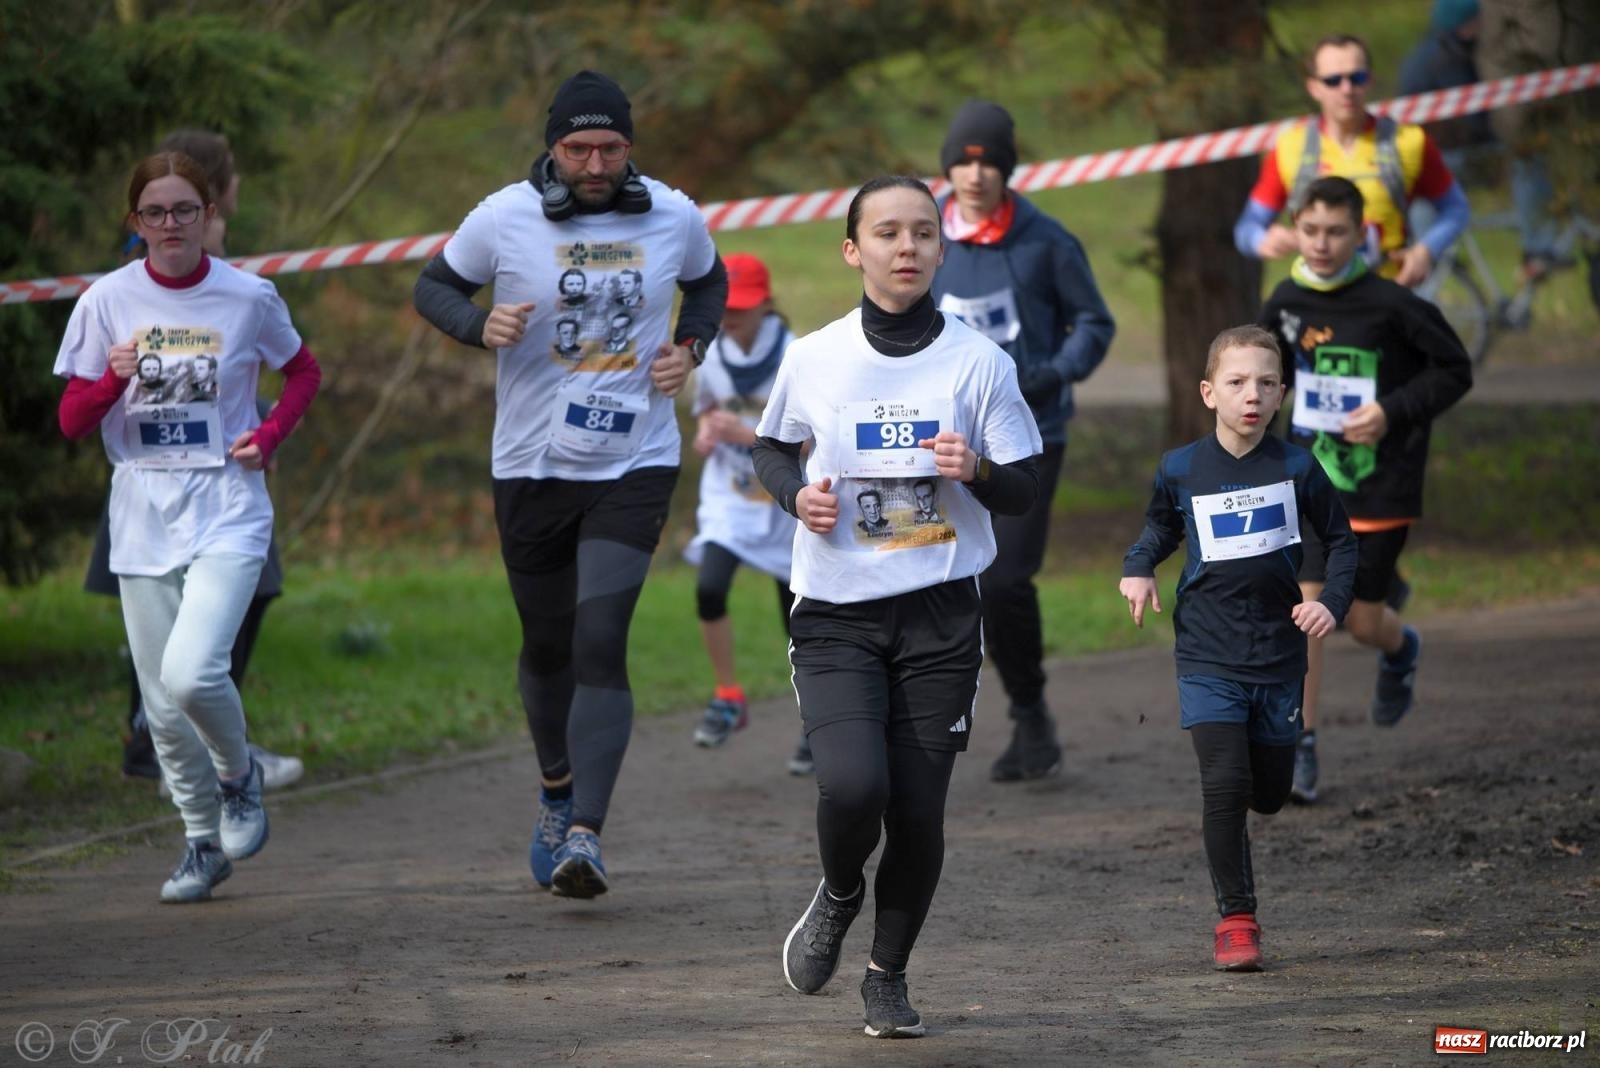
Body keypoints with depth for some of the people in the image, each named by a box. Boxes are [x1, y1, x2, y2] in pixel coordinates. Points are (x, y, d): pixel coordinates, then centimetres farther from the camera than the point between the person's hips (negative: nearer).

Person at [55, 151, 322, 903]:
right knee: (162, 707, 5)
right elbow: (71, 422, 2)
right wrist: (114, 377, -18)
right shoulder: (107, 301, 0)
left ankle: (238, 774, 9)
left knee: (190, 673, -21)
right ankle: (203, 841, 25)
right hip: (143, 520, 3)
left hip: (227, 512, -2)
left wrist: (270, 434, -1)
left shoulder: (248, 297, -2)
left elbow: (303, 371, 16)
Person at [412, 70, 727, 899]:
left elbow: (708, 281, 19)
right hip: (532, 465, 1)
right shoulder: (504, 219, -6)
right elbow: (434, 287, 7)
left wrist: (690, 347, 0)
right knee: (548, 645, 12)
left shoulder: (673, 219, -1)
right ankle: (558, 792, 39)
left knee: (600, 639, -16)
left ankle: (585, 834, -21)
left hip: (636, 465, -1)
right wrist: (481, 324, -14)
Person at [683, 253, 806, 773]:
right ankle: (728, 697, -2)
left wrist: (749, 435, -29)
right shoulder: (711, 355, -2)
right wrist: (706, 433, -9)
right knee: (709, 589, -21)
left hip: (786, 502, -3)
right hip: (728, 496, 3)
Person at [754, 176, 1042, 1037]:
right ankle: (838, 897, 16)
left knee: (917, 811, -1)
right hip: (834, 615, 0)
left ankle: (888, 973, 22)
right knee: (852, 786, -19)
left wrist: (977, 471, -18)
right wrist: (798, 494, -3)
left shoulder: (978, 362, -1)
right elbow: (771, 448, 18)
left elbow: (1024, 490, 4)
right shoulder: (813, 358, 1)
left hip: (940, 614, 0)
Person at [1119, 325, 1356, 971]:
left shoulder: (1296, 469, -2)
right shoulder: (1181, 471, -1)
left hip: (1278, 653, 1)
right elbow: (1159, 530, 18)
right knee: (1226, 785, -12)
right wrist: (1138, 570, -1)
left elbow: (1341, 541, 9)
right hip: (1208, 656, -1)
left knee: (1270, 793, 9)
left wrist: (1331, 602, -6)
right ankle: (1236, 918, 0)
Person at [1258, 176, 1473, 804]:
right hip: (1310, 481, 3)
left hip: (1382, 487, -3)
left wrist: (1393, 411, -18)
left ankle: (1400, 650, 44)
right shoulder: (1288, 302, -1)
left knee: (1362, 621, 6)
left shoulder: (1392, 305, -15)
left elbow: (1455, 371, -7)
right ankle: (1298, 747, -1)